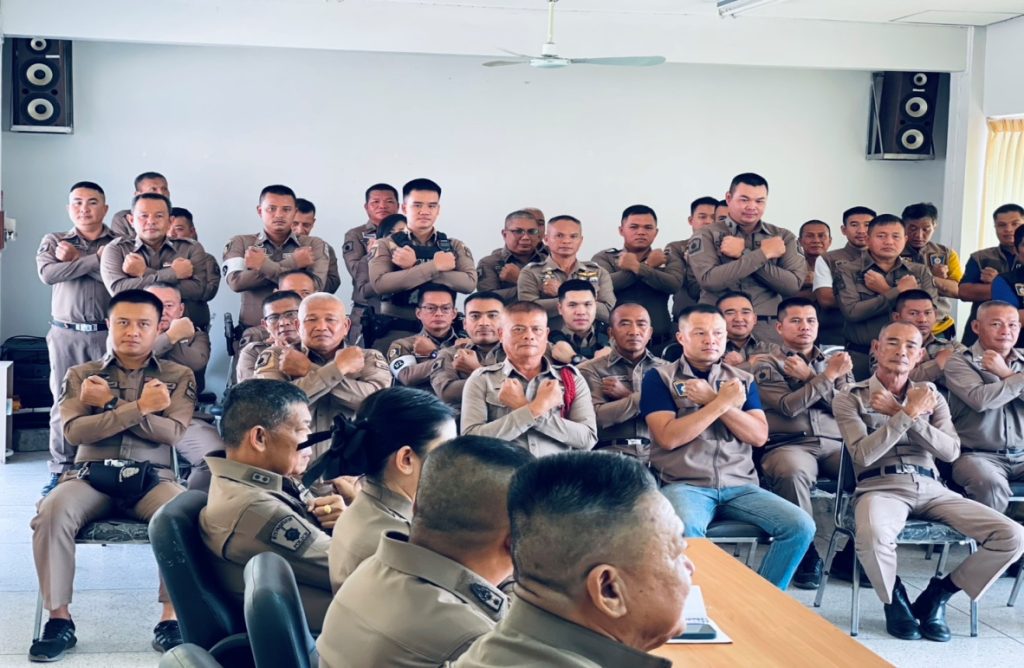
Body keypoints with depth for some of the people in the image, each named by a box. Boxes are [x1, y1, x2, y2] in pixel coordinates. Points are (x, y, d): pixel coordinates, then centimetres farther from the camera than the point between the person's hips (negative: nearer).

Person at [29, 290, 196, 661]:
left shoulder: (178, 376, 12)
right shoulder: (80, 376, 13)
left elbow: (174, 432, -3)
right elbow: (74, 431, -3)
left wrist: (111, 405, -7)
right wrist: (139, 407, -11)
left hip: (152, 478, 0)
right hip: (91, 476, 1)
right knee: (52, 513, -32)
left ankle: (171, 620, -24)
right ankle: (59, 620, -20)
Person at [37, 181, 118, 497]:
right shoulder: (54, 242, 9)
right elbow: (48, 274, -11)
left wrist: (75, 259, -10)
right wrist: (96, 258, -13)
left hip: (108, 333, -1)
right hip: (65, 334, 1)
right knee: (64, 402, 4)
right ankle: (61, 470, 10)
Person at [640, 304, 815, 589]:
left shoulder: (743, 380, 17)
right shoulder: (659, 378, 6)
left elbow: (759, 436, 3)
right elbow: (668, 437, -8)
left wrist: (710, 399, -6)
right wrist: (722, 402, -9)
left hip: (740, 486, 4)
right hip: (685, 485, -4)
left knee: (801, 526, -18)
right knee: (684, 531, -38)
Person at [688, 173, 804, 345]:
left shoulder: (783, 237, 9)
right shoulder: (707, 236, 2)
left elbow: (794, 285, -5)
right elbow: (709, 280, -15)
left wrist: (744, 255, -9)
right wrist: (763, 253, -11)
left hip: (769, 329, 2)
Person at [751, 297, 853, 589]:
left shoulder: (834, 361, 24)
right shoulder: (767, 365, 12)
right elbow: (789, 406, -4)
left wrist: (809, 378, 1)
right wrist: (828, 376, -4)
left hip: (835, 445, 3)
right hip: (788, 445, -3)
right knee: (793, 471, -39)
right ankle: (806, 554, -23)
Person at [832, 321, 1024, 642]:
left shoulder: (930, 395, 16)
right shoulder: (850, 398, 4)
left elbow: (951, 451, 2)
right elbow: (863, 455, -10)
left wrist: (905, 415, -8)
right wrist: (909, 413, -13)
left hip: (931, 488, 4)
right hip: (881, 488, -4)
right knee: (873, 537, -41)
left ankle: (937, 594, 4)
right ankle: (895, 600, -6)